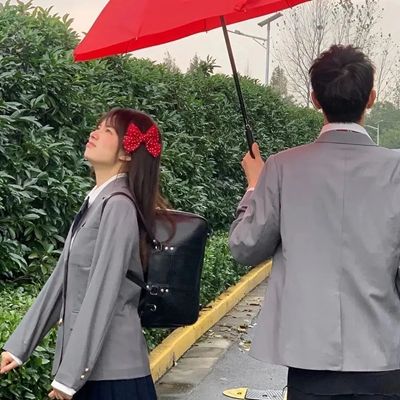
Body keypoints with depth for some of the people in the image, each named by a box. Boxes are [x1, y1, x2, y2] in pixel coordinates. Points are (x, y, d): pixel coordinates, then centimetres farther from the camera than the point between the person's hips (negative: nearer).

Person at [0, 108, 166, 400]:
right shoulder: (95, 202, 9)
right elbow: (61, 280, 11)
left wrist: (69, 374, -17)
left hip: (111, 368, -8)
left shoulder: (118, 206, -16)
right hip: (86, 364, 8)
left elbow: (102, 294, -19)